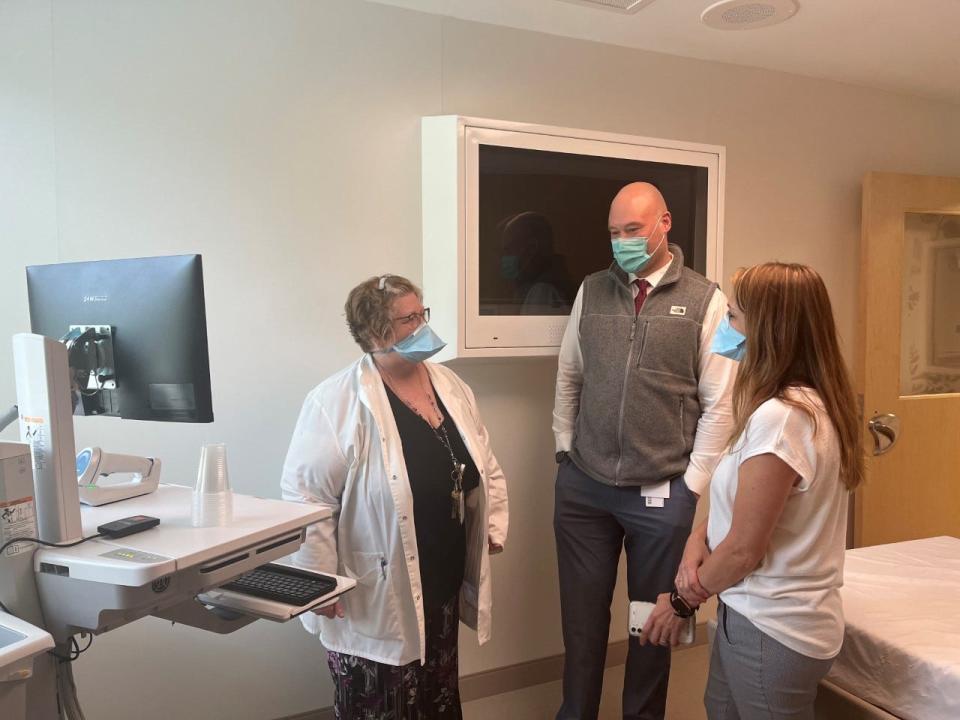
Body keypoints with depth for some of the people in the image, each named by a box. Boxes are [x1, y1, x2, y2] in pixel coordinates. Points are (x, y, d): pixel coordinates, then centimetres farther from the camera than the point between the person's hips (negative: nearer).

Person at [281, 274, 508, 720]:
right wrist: (320, 580, -18)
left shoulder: (451, 386, 3)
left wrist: (494, 524, 8)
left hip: (444, 583, 6)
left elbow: (484, 467, 12)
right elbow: (306, 495, -17)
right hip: (376, 596, -6)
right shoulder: (336, 401, -18)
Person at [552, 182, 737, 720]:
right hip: (582, 487, 3)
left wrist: (691, 485, -5)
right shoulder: (592, 291, 4)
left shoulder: (706, 301, -5)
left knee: (656, 618, 15)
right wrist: (565, 450, 6)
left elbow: (718, 406, -4)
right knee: (582, 614, 14)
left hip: (662, 493, -2)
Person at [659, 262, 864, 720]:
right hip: (771, 615, 9)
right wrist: (699, 537, -6)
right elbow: (740, 500, 11)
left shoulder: (780, 417, -28)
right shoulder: (813, 403, 4)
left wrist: (684, 599, -6)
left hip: (771, 627, -9)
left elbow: (744, 549, -22)